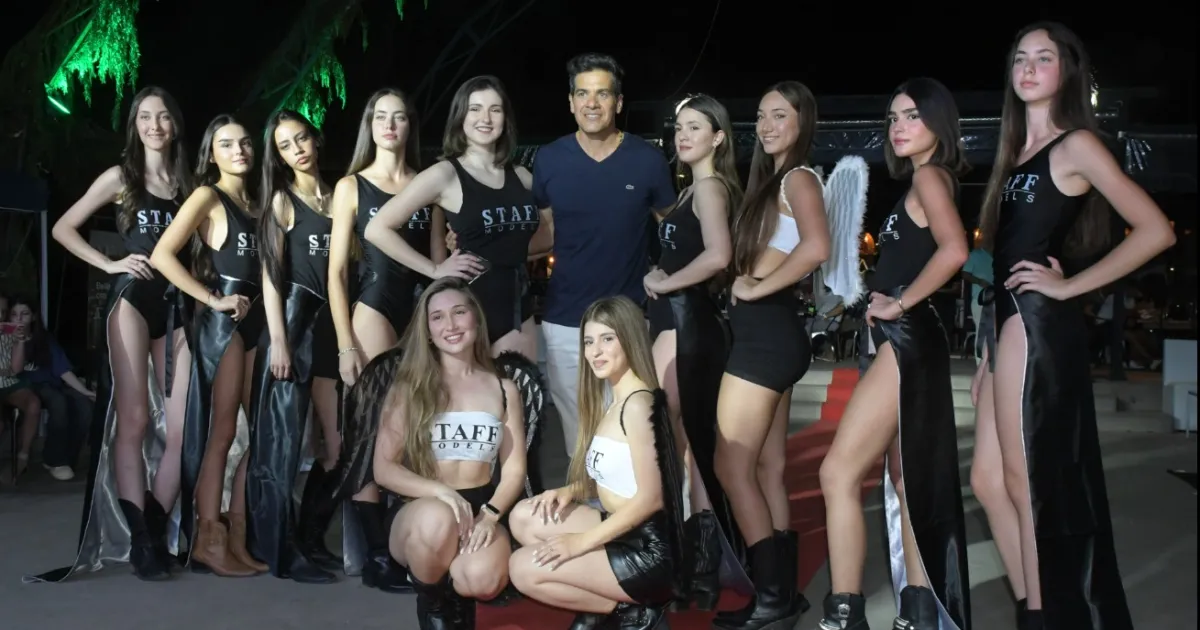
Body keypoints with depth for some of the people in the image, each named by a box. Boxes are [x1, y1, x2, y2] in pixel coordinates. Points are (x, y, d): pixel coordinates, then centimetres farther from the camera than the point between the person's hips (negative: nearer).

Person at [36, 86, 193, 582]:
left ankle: (155, 531, 5)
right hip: (133, 298, -4)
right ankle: (138, 540, -5)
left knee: (182, 427, -3)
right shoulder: (121, 177, 9)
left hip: (178, 304, 4)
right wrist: (110, 265, -2)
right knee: (134, 420, -9)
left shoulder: (187, 183, 17)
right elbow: (63, 229, 7)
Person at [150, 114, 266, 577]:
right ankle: (208, 540, 2)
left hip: (254, 318, 7)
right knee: (222, 431, -6)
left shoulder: (254, 202, 17)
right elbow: (162, 255, -15)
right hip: (222, 320, -7)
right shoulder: (208, 196, -3)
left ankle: (236, 537, 13)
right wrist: (213, 300, -15)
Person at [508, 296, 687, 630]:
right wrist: (571, 490, -3)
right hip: (621, 531, 10)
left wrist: (583, 541, -16)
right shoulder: (615, 401, 11)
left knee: (523, 569, -9)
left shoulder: (638, 404, -19)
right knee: (523, 517, 5)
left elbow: (650, 498, -22)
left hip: (649, 550, -10)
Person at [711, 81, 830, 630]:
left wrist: (757, 288, -20)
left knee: (731, 466, -6)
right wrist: (749, 285, 0)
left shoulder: (798, 178, -9)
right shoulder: (772, 179, 19)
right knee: (767, 467, 12)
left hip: (767, 330, -10)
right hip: (768, 330, 10)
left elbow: (816, 246, -28)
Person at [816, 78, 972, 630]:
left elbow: (954, 250, -27)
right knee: (905, 480, 13)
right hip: (905, 342, 11)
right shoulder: (921, 182, 20)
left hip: (908, 340, -11)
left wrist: (899, 303, -18)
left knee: (839, 474, -11)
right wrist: (886, 302, 5)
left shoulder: (929, 176, -9)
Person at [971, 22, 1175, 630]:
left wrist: (1069, 286, -12)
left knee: (1027, 482, -3)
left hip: (1037, 322, -9)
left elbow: (1155, 231, -13)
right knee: (989, 479, 10)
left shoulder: (1076, 145, -5)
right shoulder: (1017, 151, 18)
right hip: (1010, 322, 9)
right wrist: (990, 330, 9)